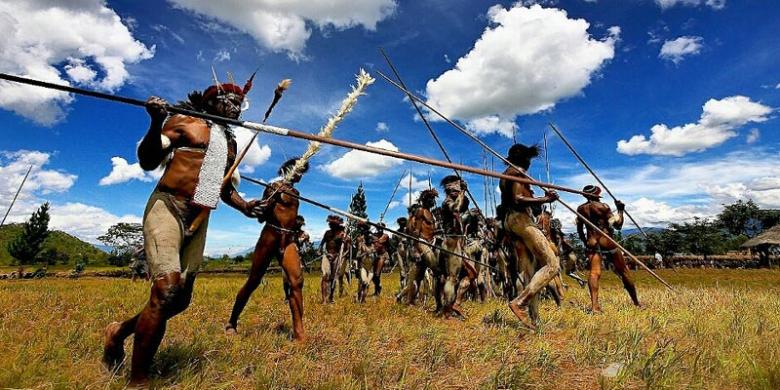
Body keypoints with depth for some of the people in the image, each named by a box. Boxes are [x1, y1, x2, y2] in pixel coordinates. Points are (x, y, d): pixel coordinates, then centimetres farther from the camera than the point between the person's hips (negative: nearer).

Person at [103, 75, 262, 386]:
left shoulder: (230, 142, 21)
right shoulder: (185, 122, 2)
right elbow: (147, 161, -5)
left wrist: (243, 205, 9)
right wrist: (156, 122, -21)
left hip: (198, 221, 7)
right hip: (167, 208, -7)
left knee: (180, 299, 8)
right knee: (167, 288, -21)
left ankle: (119, 332, 35)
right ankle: (137, 380, -6)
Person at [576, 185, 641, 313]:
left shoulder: (580, 209, 5)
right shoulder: (603, 206, -9)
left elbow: (579, 229, 12)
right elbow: (617, 224, -9)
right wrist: (620, 210, 3)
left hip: (591, 243, 3)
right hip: (607, 242, -3)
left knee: (594, 272, -8)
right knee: (624, 272, 13)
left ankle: (594, 304, -27)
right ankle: (636, 302, 28)